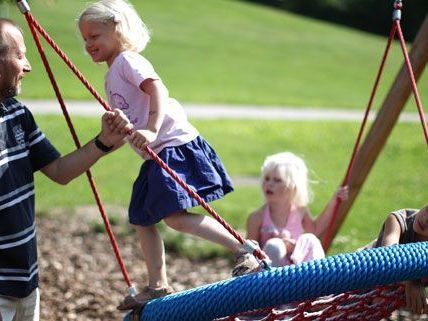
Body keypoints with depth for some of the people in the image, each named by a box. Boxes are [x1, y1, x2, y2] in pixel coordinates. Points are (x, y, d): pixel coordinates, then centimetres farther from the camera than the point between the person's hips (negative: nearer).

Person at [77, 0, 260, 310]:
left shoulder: (129, 61, -7)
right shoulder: (112, 75, 21)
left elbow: (158, 90, -24)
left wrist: (151, 131, -35)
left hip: (174, 144, -11)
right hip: (155, 156, 11)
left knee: (176, 216, -20)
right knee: (143, 220, 13)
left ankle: (245, 249, -15)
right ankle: (158, 286, 20)